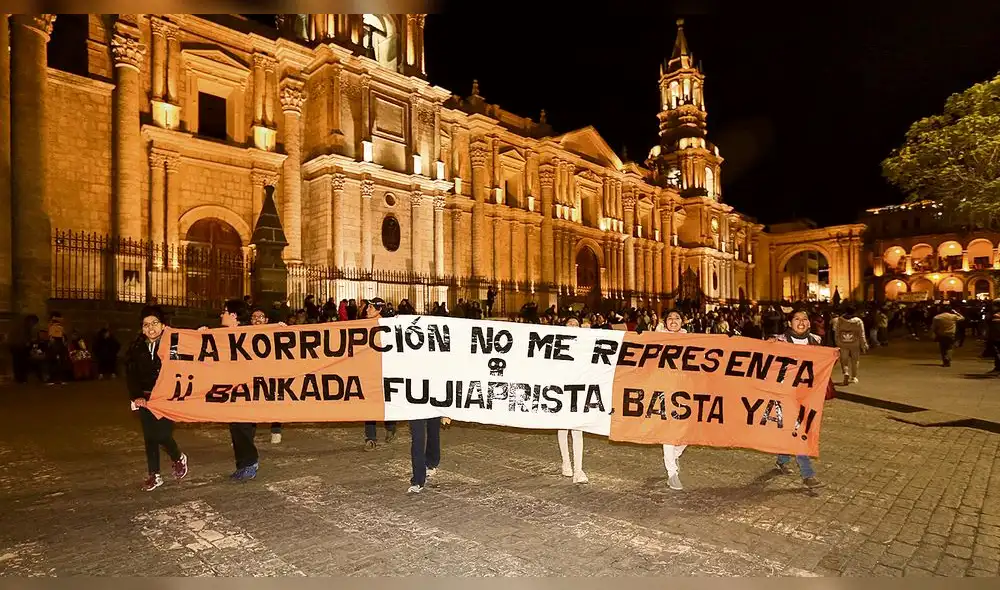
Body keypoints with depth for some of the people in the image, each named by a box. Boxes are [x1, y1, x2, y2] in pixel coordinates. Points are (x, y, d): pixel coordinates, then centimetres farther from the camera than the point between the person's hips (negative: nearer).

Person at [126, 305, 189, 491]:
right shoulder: (136, 348, 5)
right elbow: (131, 375, 5)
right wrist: (136, 396, -6)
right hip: (145, 398, 4)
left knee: (162, 435, -9)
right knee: (149, 437, 8)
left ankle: (179, 458, 21)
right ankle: (154, 476, 19)